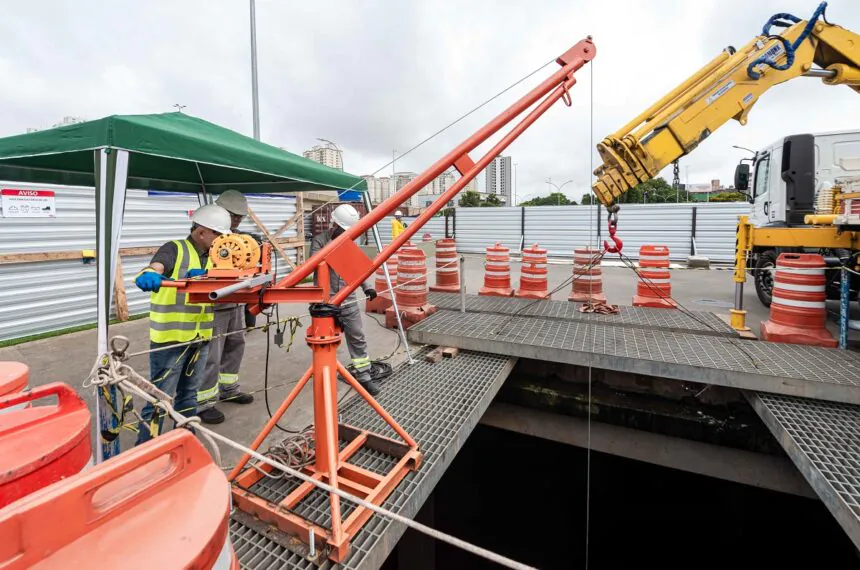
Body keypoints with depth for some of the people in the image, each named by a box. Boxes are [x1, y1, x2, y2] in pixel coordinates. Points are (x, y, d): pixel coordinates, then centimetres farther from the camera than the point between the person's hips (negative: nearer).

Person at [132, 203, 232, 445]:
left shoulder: (212, 257, 9)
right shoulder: (174, 249, -10)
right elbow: (156, 267, -29)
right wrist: (148, 275, -51)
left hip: (199, 339, 7)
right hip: (170, 339, -6)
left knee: (188, 395, 20)